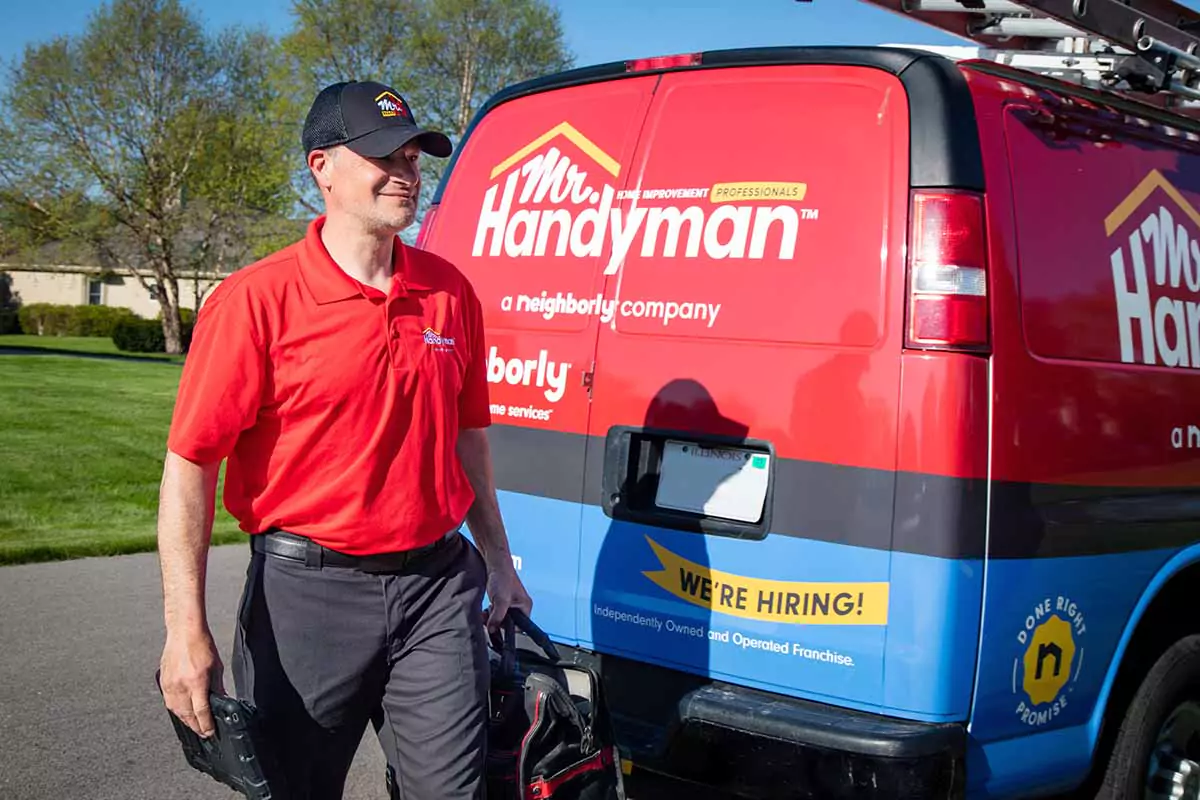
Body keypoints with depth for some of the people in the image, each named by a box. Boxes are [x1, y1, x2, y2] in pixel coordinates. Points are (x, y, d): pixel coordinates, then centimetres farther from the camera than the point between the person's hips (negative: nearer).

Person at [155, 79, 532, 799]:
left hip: (439, 584, 4)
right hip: (307, 592, -3)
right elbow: (190, 464, -12)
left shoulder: (450, 293, 5)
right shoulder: (258, 300, -10)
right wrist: (186, 631, -16)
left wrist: (498, 565, 18)